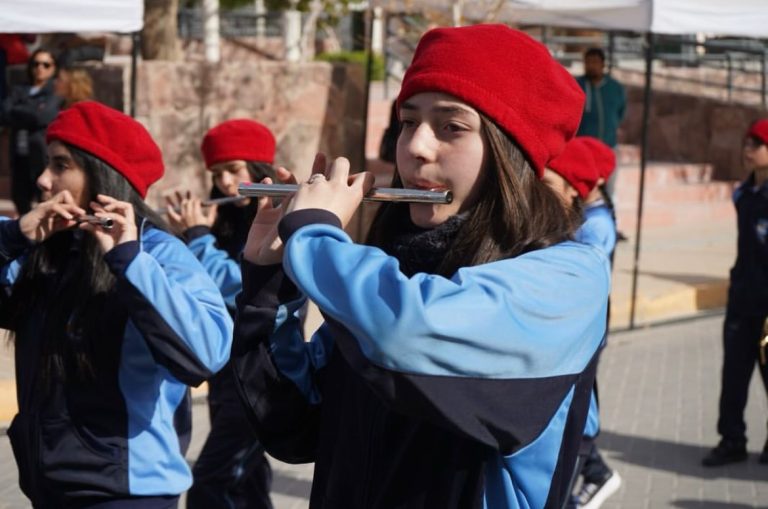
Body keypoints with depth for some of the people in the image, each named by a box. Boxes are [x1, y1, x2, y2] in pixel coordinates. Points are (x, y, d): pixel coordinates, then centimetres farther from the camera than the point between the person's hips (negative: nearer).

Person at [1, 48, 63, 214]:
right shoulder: (19, 91, 17)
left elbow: (44, 117, -12)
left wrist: (17, 111, 0)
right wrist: (30, 114, -7)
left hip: (44, 152, -5)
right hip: (20, 153, 5)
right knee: (20, 197, 10)